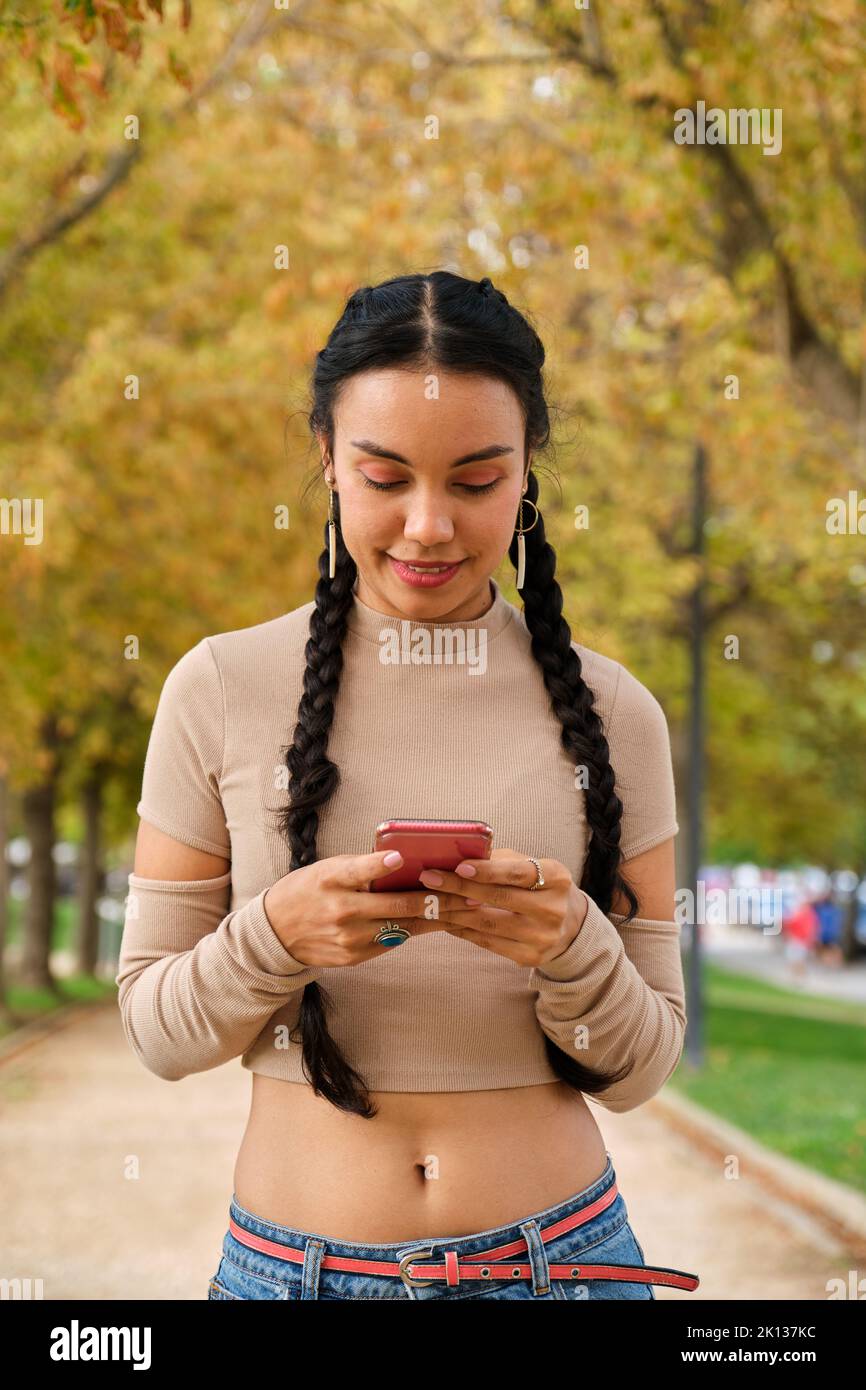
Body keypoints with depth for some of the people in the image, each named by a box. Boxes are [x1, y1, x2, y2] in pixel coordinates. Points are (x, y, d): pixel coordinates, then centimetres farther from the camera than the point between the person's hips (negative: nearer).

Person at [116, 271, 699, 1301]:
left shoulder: (612, 712, -3)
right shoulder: (219, 692, -5)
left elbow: (638, 1069, 1)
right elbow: (156, 1030, -1)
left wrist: (571, 947, -19)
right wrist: (273, 935, -20)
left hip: (557, 1254, 1)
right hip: (293, 1259, 0)